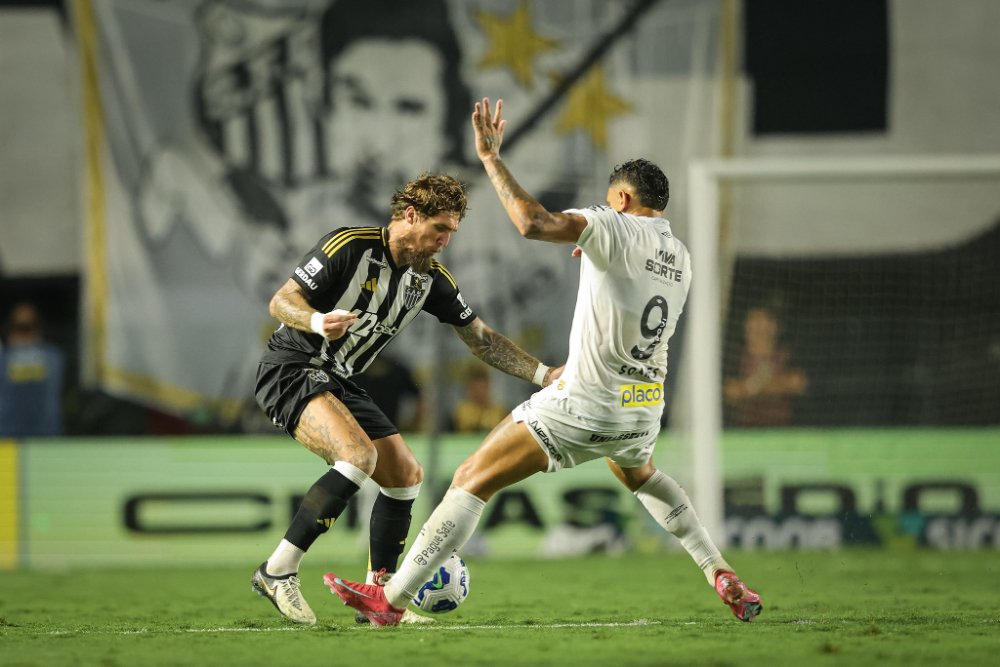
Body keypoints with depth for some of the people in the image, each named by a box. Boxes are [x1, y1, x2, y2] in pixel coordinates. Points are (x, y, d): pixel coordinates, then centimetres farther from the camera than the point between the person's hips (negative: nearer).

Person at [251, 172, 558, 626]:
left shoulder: (431, 278, 3)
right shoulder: (349, 247, -18)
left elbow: (481, 338, 12)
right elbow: (280, 301, -18)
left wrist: (543, 374, 4)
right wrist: (317, 321, -39)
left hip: (338, 383, 8)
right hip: (291, 369, -8)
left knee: (405, 475, 5)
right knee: (360, 455, -28)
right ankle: (278, 572, -24)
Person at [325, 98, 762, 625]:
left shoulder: (616, 230, -11)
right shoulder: (681, 259, 11)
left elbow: (534, 223, -27)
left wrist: (491, 157, -17)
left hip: (582, 406, -7)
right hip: (643, 409, 7)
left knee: (473, 480, -2)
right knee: (640, 474, 39)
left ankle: (390, 599, -6)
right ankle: (723, 577, 30)